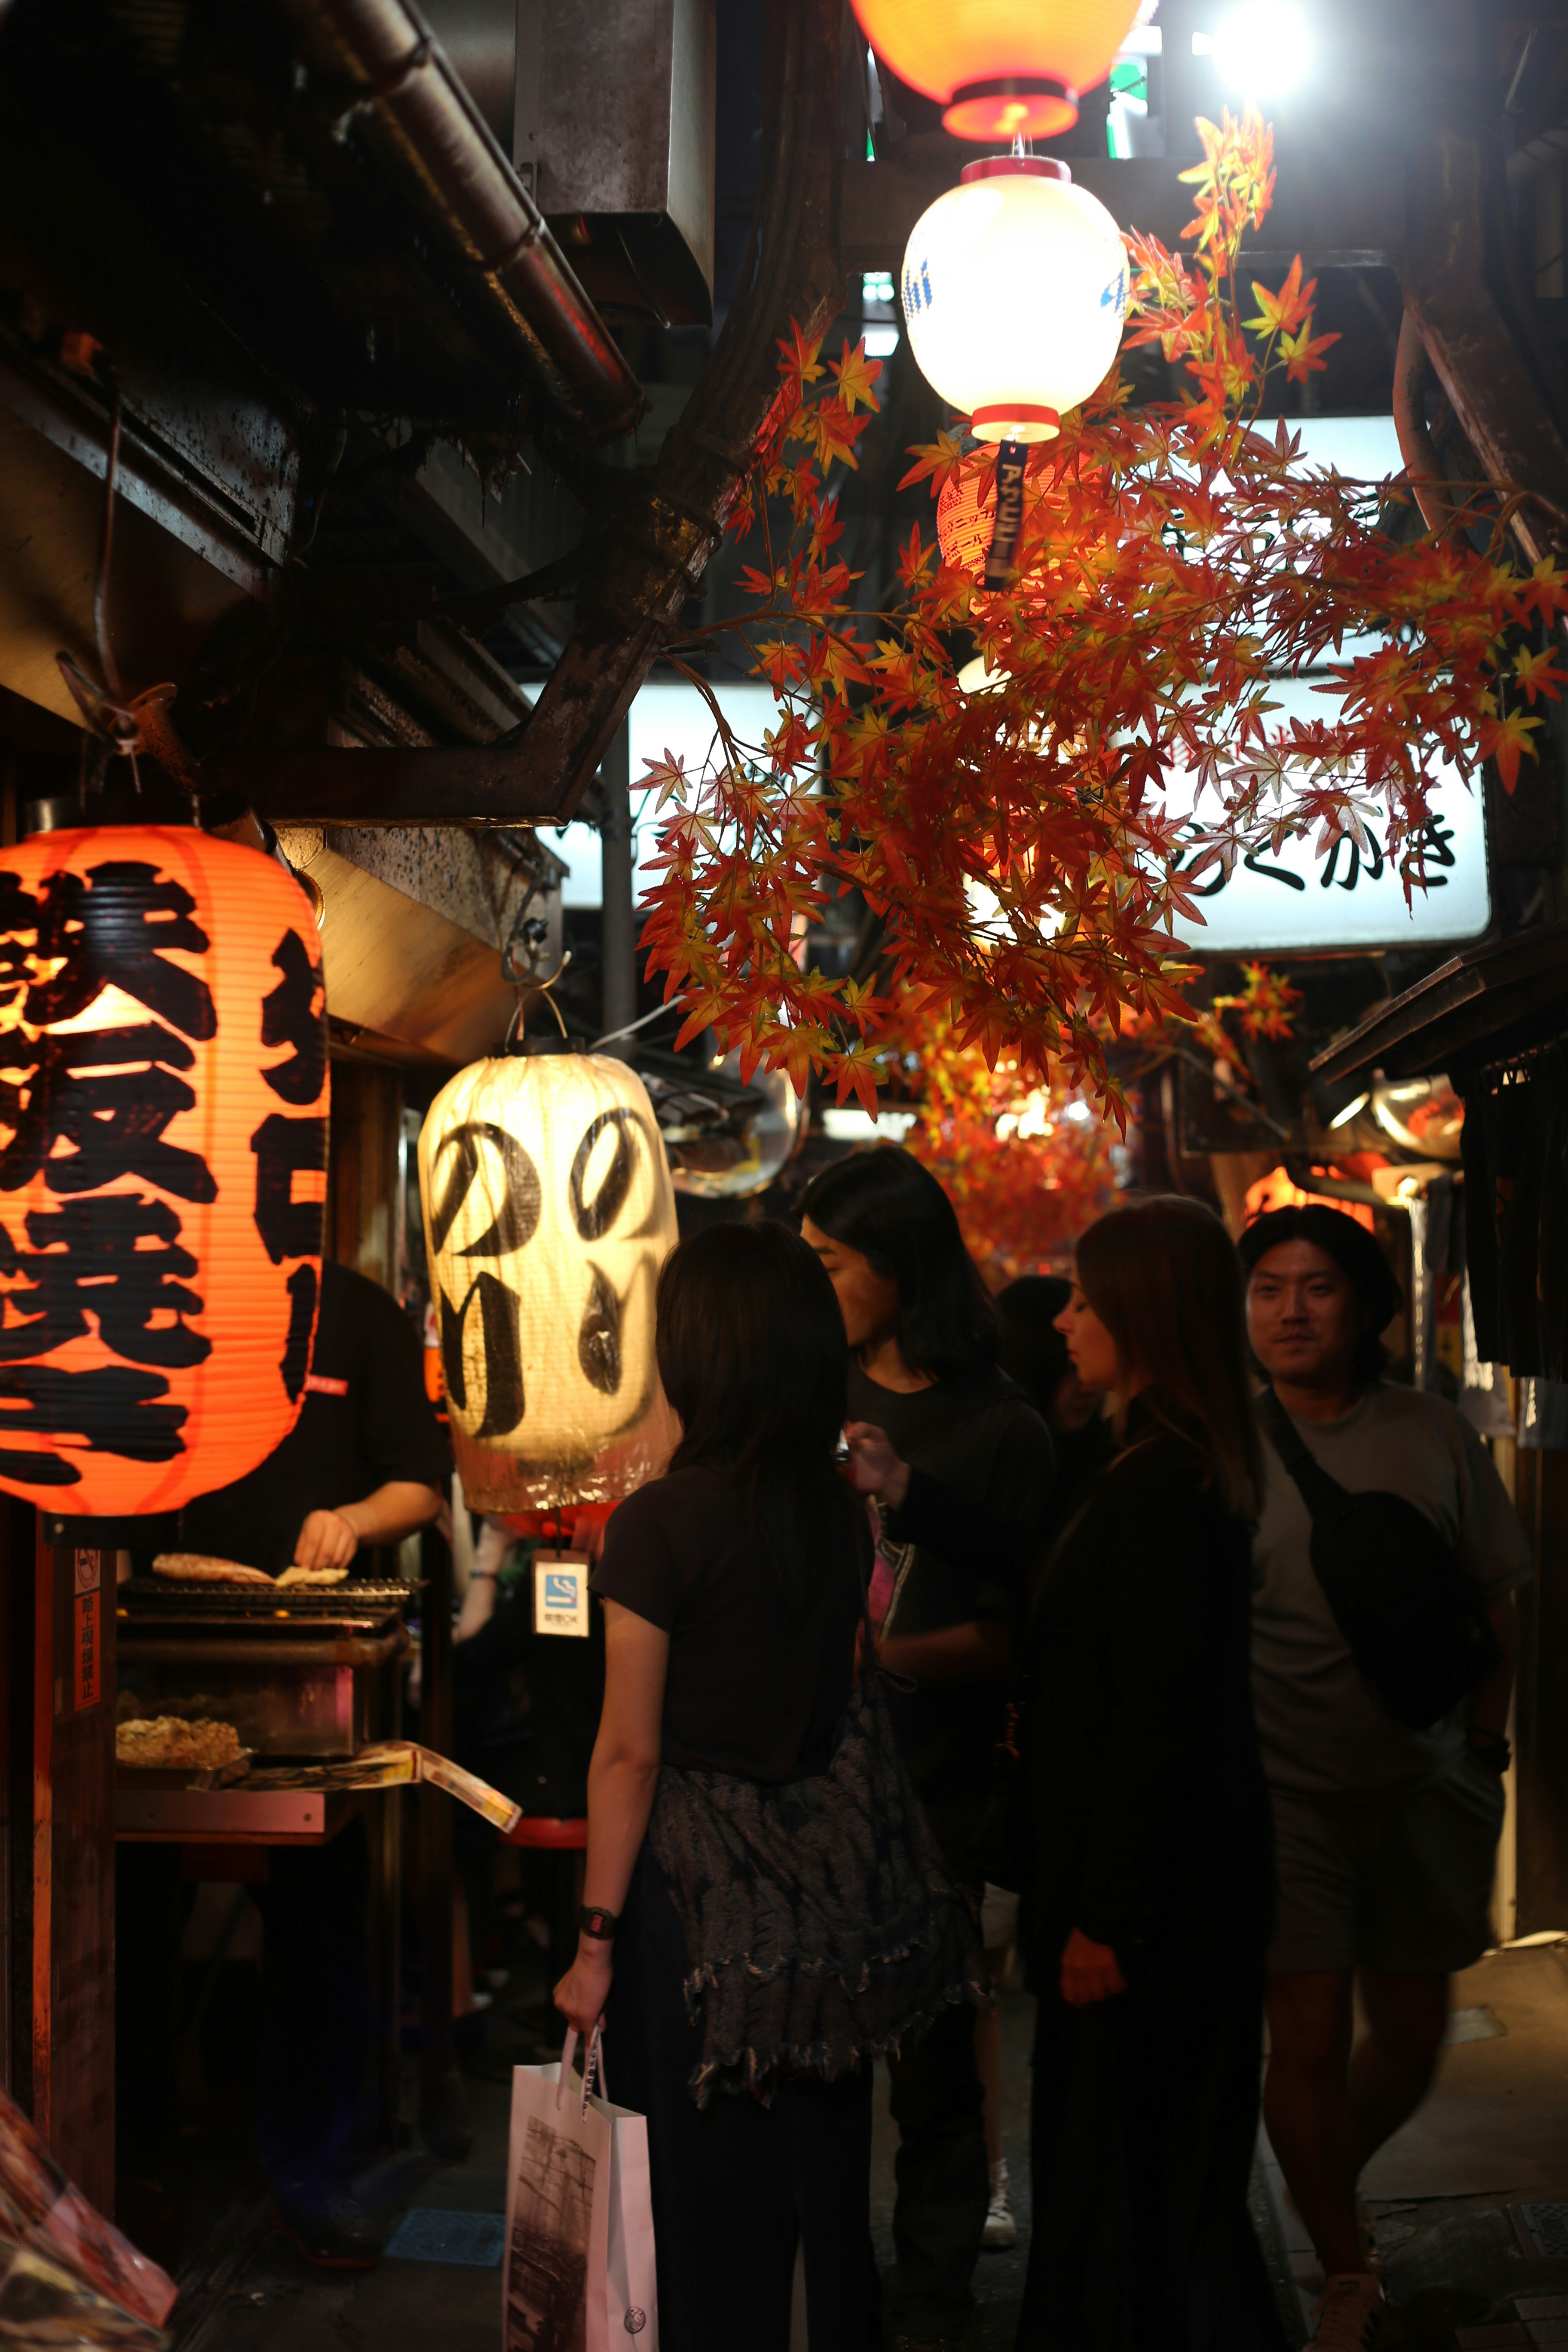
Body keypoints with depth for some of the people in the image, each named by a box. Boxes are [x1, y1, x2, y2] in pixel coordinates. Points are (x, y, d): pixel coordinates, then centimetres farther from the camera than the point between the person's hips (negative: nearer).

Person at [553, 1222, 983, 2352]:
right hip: (833, 1900, 6)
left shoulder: (662, 1522, -16)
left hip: (709, 1888, -6)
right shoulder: (843, 1510, 2)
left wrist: (597, 1939, -8)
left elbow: (631, 1752, -14)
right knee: (832, 2202, 17)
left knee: (720, 2225, 6)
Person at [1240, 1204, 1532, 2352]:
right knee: (1310, 2036, -3)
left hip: (1423, 1783, 3)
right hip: (1284, 1785, -3)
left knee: (1412, 2038, 12)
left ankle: (1329, 2184, 42)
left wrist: (1485, 1746, 7)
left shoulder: (1432, 1435, 1)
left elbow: (1492, 1601, 9)